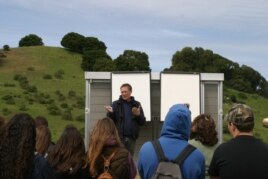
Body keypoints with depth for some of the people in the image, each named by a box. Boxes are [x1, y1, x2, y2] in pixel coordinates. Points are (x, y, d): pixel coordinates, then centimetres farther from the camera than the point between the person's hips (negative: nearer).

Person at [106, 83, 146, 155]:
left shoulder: (136, 105, 7)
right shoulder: (116, 104, 4)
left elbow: (142, 122, 7)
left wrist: (138, 115, -13)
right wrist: (110, 113, -20)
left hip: (131, 137, 2)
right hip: (119, 137, -2)